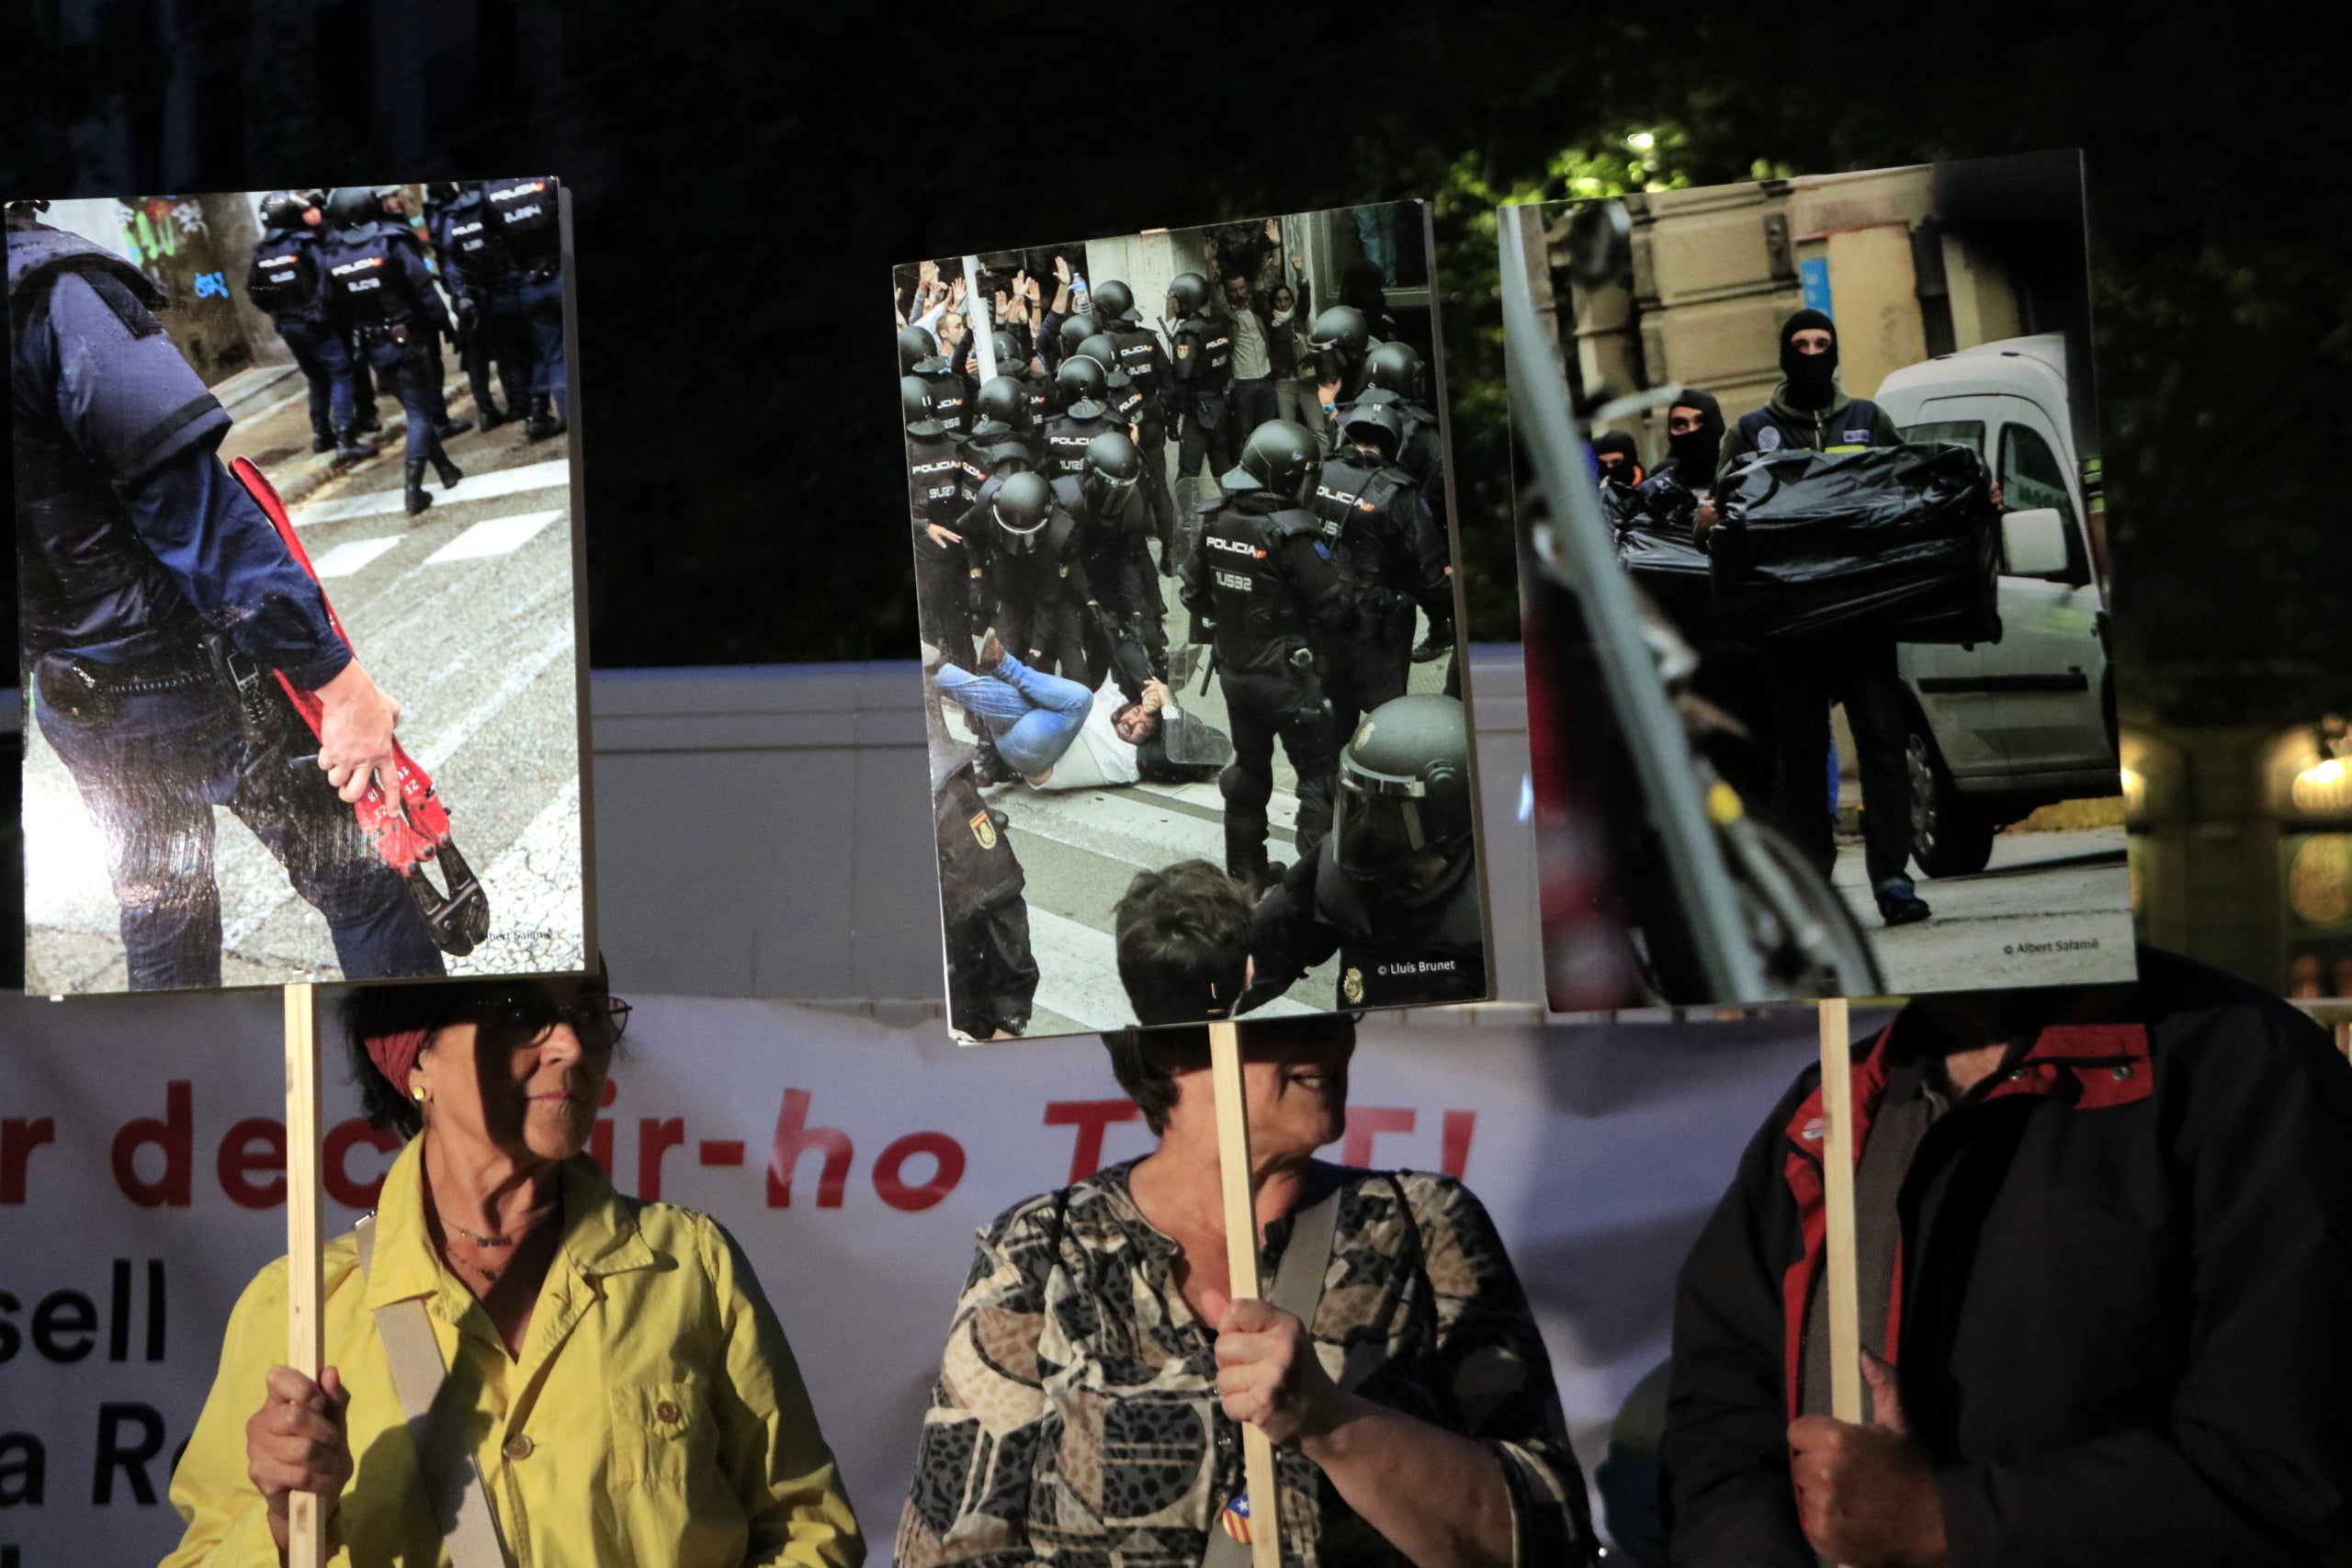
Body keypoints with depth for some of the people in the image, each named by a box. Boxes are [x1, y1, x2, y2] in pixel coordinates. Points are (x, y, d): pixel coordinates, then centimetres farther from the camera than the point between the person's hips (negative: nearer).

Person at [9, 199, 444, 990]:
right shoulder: (52, 290, -24)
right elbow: (191, 502, -27)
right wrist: (339, 680, -24)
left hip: (72, 708, 7)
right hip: (196, 679, -7)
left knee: (157, 911, 22)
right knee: (358, 880, 9)